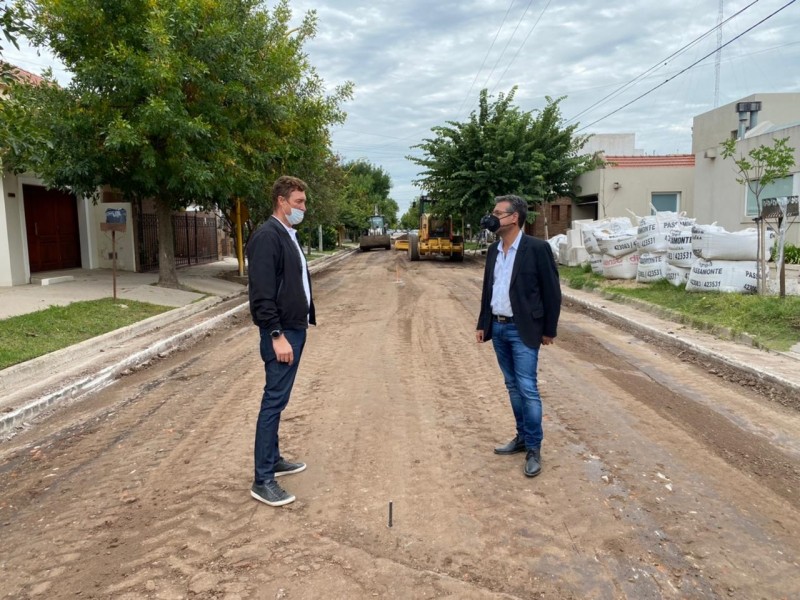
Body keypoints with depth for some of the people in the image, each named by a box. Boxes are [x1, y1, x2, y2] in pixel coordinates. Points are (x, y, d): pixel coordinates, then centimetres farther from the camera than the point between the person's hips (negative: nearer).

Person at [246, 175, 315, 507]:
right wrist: (276, 335, -24)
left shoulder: (290, 235, 14)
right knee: (274, 401, -5)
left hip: (295, 329, 10)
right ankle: (263, 480, 4)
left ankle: (274, 459, 30)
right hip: (281, 332, -10)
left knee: (278, 400, 17)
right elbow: (261, 294, -22)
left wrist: (300, 325, 17)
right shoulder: (267, 236, -16)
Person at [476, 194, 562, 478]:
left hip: (522, 330, -6)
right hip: (498, 328, 7)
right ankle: (522, 437, 27)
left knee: (527, 388, -5)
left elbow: (552, 291, -8)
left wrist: (549, 330, -7)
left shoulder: (537, 248, -12)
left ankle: (534, 448, 7)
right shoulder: (493, 250, 8)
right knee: (513, 387, 14)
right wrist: (482, 324, 13)